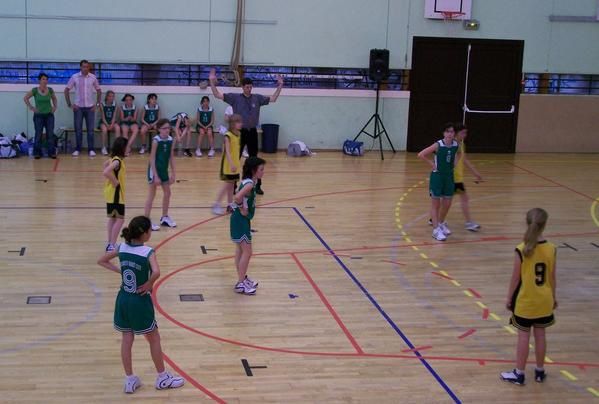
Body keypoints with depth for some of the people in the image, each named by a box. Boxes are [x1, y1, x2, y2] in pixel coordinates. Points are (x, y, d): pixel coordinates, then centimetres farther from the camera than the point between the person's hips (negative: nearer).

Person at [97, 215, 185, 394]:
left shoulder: (122, 248, -2)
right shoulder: (148, 252, -19)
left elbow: (101, 261, 9)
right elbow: (156, 272, -36)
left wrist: (120, 271, 5)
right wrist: (148, 285, -18)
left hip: (123, 299, 5)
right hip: (140, 301, -5)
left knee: (126, 340, 14)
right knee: (154, 339, 13)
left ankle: (130, 380, 23)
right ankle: (162, 378, 25)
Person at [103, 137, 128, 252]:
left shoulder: (113, 159, 5)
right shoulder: (117, 161, -22)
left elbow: (106, 164, 25)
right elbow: (106, 172, -35)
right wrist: (115, 181, -21)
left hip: (111, 193, 10)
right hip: (115, 194, -10)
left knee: (113, 218, 16)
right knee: (119, 219, -6)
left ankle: (110, 244, 23)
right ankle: (112, 245, -7)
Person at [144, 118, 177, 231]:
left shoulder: (170, 140, 0)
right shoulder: (156, 140, -18)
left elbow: (171, 157, 7)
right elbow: (152, 159, -17)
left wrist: (173, 173, 6)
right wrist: (155, 176, -19)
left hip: (164, 169, 7)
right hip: (154, 169, -7)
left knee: (167, 193, 13)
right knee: (152, 195, -2)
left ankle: (164, 218, 29)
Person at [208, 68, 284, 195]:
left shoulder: (257, 98, 5)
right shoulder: (235, 97, -2)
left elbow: (273, 99, 10)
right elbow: (217, 95, -5)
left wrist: (280, 86, 2)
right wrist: (212, 81, -15)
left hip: (252, 132, 2)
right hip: (239, 132, -2)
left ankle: (257, 186, 15)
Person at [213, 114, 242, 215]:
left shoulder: (238, 134, 7)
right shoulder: (228, 136, -17)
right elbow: (227, 151, -24)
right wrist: (231, 164, -33)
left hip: (235, 165, 7)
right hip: (228, 165, -7)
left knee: (232, 185, 12)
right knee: (227, 185, -5)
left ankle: (230, 205, 20)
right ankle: (216, 205, 1)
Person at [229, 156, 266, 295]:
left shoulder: (249, 182, 6)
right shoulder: (249, 184, -23)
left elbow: (240, 197, 19)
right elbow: (237, 198, -37)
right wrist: (242, 209, -22)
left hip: (243, 220, 10)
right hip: (241, 220, -10)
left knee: (241, 250, 19)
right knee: (247, 251, -4)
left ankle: (243, 278, 31)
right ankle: (240, 284, 3)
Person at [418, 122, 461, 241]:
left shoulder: (456, 145, -4)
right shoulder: (438, 145, -18)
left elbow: (459, 154, 21)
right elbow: (421, 155, -17)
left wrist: (455, 163, 7)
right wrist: (432, 163, -13)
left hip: (449, 176, 5)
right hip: (437, 176, -5)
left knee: (447, 204, 12)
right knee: (435, 204, 3)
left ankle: (440, 223, 35)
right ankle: (436, 230, 9)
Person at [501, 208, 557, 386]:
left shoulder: (522, 250, -18)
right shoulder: (551, 249, -9)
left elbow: (515, 278, -11)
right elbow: (552, 277, 1)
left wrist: (509, 298, 2)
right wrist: (553, 297, 15)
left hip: (524, 301, -3)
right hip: (544, 301, 3)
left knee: (523, 336, 6)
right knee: (540, 335, 14)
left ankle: (519, 374, 15)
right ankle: (539, 371, 27)